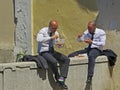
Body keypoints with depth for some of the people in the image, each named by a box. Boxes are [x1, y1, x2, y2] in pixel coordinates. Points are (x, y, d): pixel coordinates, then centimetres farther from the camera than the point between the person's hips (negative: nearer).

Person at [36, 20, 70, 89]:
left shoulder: (56, 33, 7)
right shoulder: (43, 31, -12)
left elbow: (58, 43, 19)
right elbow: (39, 39, -32)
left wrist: (60, 44, -7)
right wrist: (51, 37, -32)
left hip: (52, 51, 7)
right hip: (44, 52, -7)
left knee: (66, 59, -13)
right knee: (54, 61, -34)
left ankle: (61, 79, -19)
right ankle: (57, 78, -9)